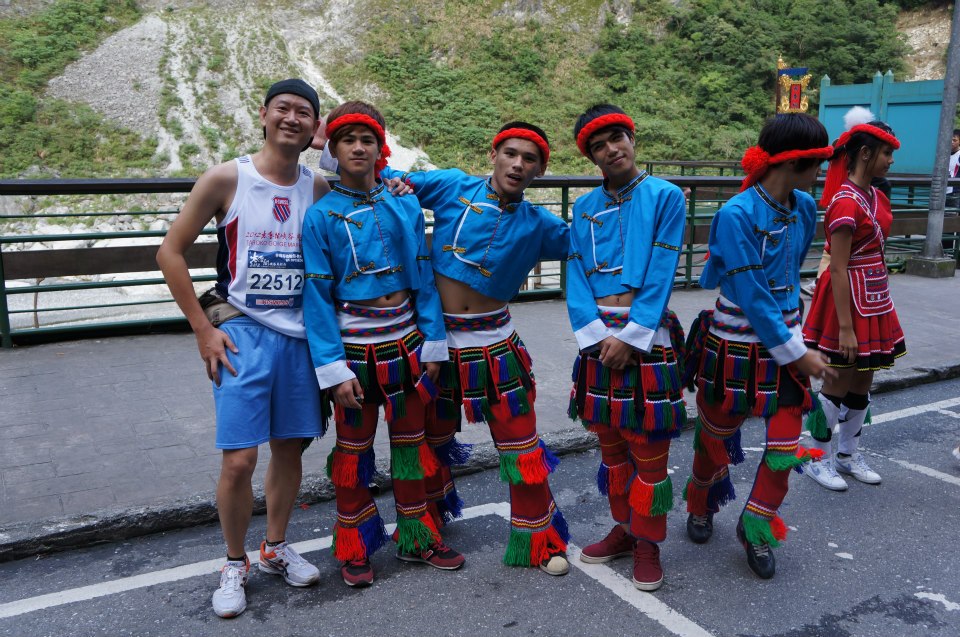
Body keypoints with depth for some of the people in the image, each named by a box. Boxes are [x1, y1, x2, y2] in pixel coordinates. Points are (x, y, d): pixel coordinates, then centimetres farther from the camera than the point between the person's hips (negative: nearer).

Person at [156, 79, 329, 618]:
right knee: (239, 461, -5)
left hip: (300, 336, 3)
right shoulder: (226, 179, -5)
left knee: (290, 449, 12)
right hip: (243, 336, -3)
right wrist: (204, 329, -7)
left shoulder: (319, 188, 4)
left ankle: (276, 548, 33)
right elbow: (171, 251, -2)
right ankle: (235, 565, 19)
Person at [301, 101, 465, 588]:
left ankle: (417, 538, 31)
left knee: (411, 441, 14)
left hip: (405, 342, 3)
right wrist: (333, 369, -13)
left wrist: (433, 345, 2)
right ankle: (354, 549, 26)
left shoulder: (406, 206, 2)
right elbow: (317, 296, -8)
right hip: (354, 346, -3)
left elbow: (423, 277, 5)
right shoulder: (320, 216, -6)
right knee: (354, 449, 9)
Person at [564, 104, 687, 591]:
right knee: (610, 442, 14)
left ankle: (648, 543, 19)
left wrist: (630, 337, -14)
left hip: (649, 336, -4)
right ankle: (624, 528, 31)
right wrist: (599, 336, -11)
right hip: (598, 336, 4)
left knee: (649, 449, 3)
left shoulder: (665, 196, -2)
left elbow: (660, 276, -9)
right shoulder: (584, 208, 9)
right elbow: (575, 278, 2)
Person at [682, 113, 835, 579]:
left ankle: (756, 530, 27)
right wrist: (798, 355, -16)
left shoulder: (804, 207, 0)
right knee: (716, 437, 14)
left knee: (786, 445, 4)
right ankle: (700, 508, 43)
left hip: (785, 341, 5)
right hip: (736, 345, -5)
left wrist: (797, 343, 12)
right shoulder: (736, 215, -21)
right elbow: (751, 297, -21)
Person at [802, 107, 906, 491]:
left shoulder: (875, 196, 8)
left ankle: (849, 454, 31)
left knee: (863, 381, 16)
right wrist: (845, 327, -21)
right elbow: (838, 270, -21)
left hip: (874, 299, 9)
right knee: (839, 383, 2)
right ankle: (820, 459, 18)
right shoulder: (845, 203, -19)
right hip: (848, 300, -9)